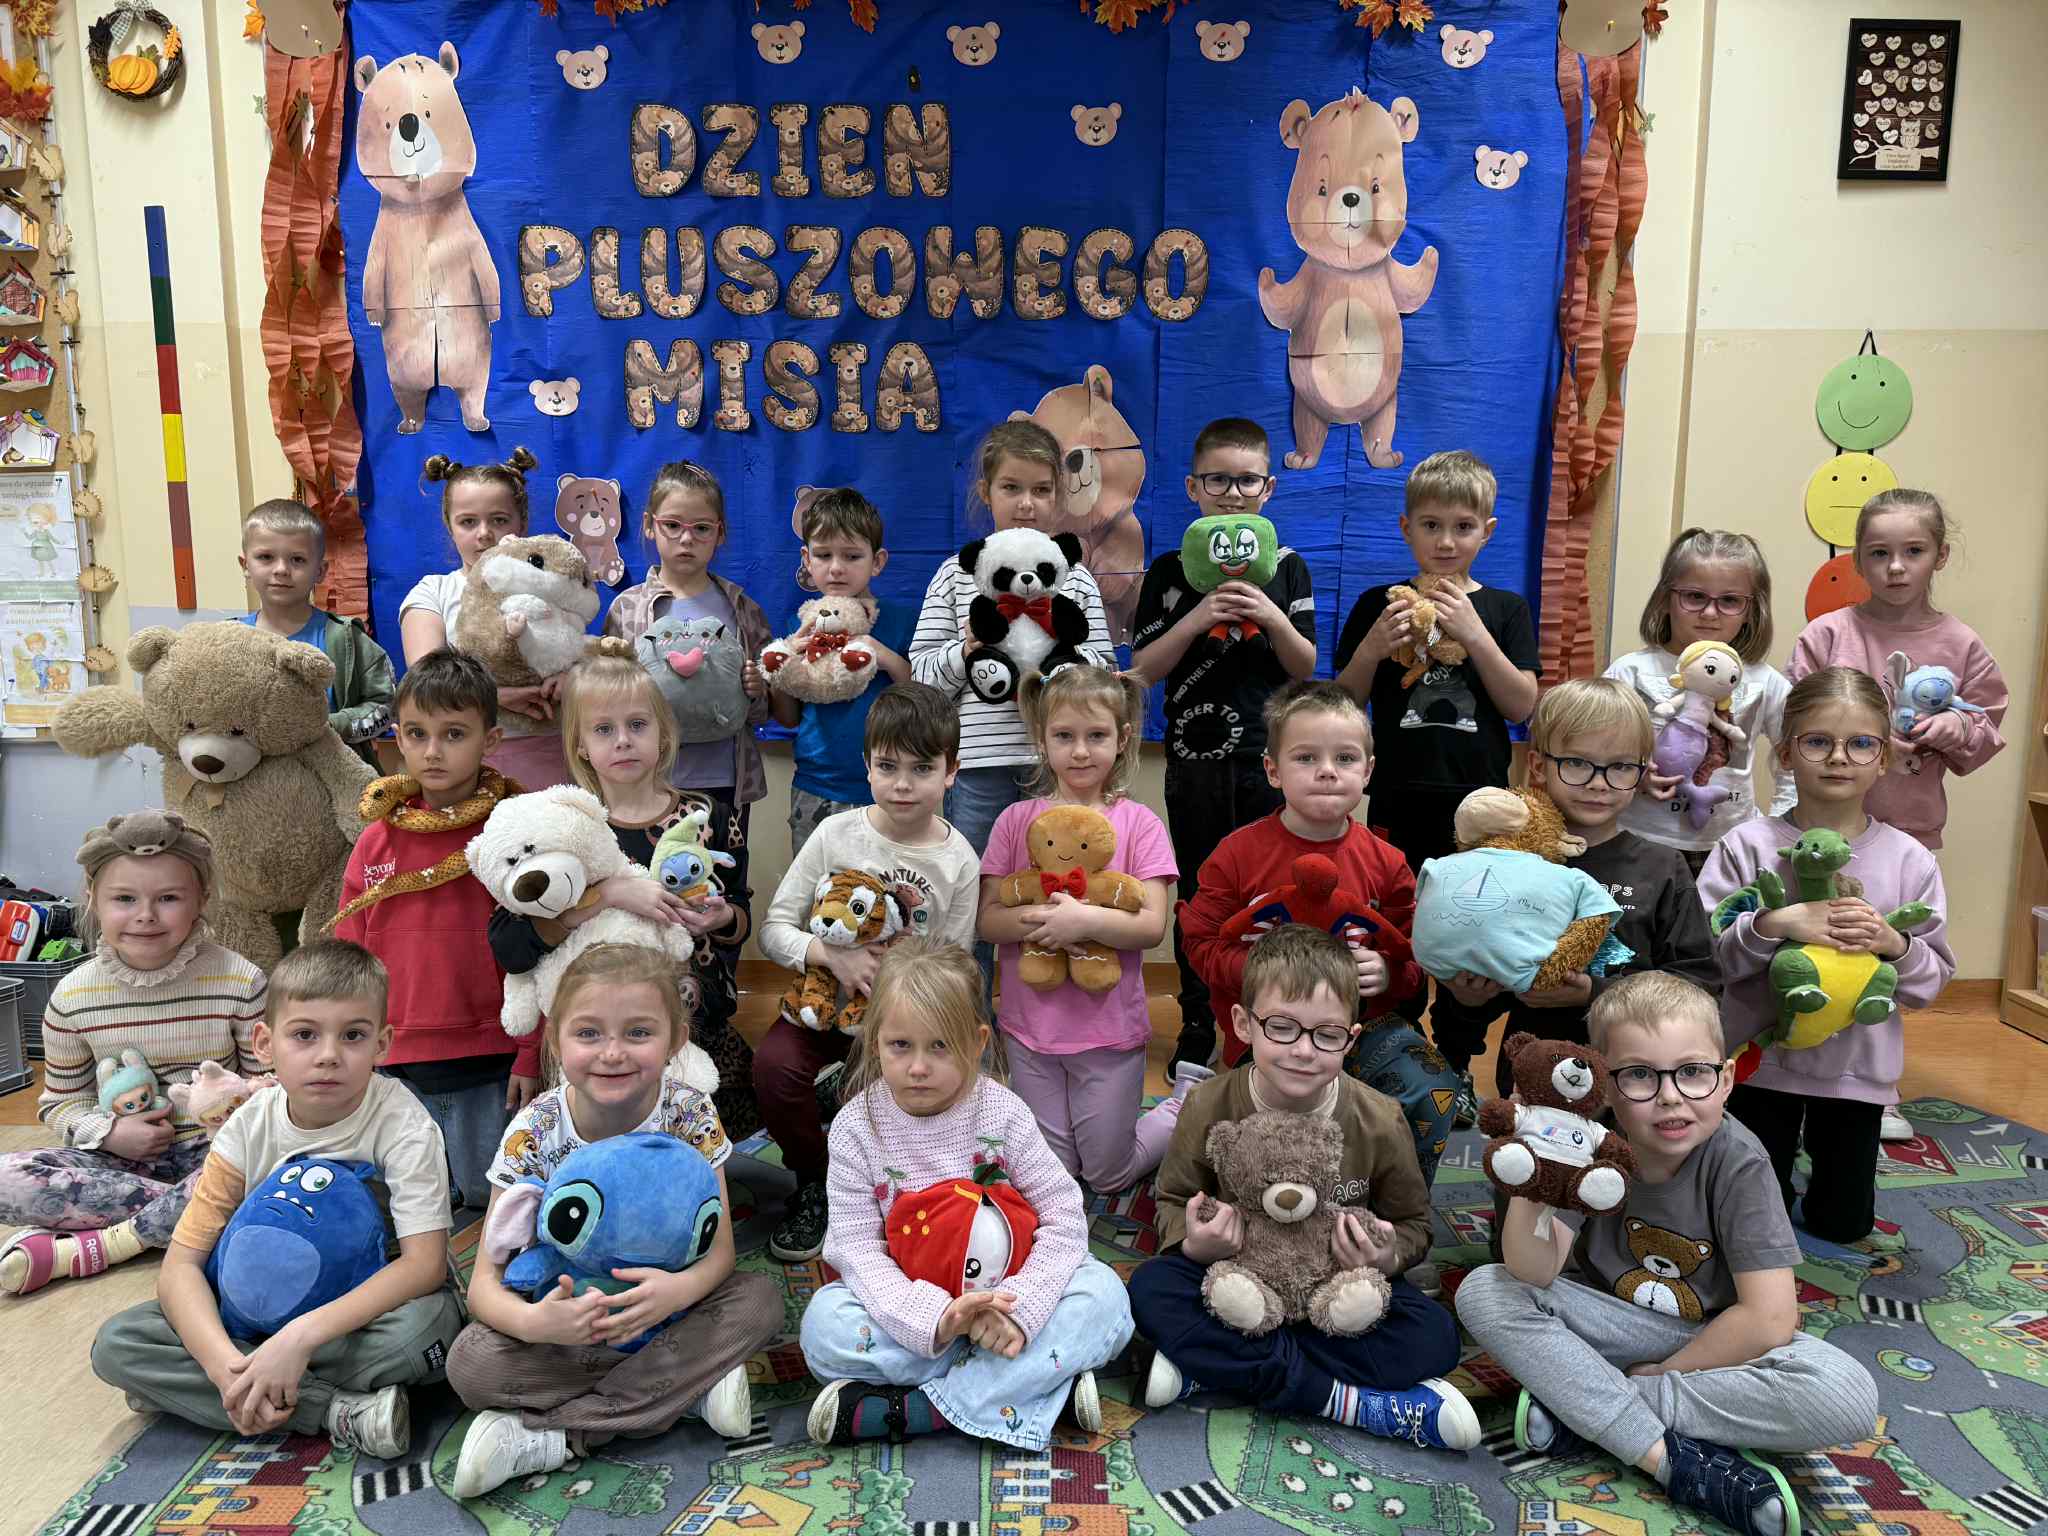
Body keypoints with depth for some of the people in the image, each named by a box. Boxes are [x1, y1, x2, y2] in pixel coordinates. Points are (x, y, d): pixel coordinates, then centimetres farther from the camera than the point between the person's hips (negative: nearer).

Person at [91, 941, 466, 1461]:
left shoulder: (402, 1123, -19)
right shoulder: (249, 1129, -8)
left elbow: (425, 1262, -26)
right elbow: (182, 1263, -11)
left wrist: (301, 1336, -36)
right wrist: (223, 1361, -30)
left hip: (370, 1310, -4)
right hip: (267, 1310, 4)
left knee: (432, 1320, -37)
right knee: (115, 1345, -16)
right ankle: (337, 1411, -22)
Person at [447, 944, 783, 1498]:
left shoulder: (691, 1115, -16)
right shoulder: (533, 1133, -19)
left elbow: (719, 1248, -14)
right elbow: (486, 1281, -19)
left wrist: (683, 1287, -38)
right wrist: (531, 1322, -43)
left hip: (666, 1309, 2)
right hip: (568, 1318, -1)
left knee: (760, 1299, -25)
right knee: (471, 1361, -27)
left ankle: (551, 1434, -25)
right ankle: (692, 1388, -23)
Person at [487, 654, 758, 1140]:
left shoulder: (700, 816, 3)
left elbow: (742, 917, 13)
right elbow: (507, 945, -17)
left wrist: (719, 917, -10)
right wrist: (607, 894, -26)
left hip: (702, 1025, 2)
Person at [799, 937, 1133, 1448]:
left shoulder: (1002, 1113, -10)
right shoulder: (857, 1126, -10)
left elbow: (1063, 1217, -10)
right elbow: (856, 1244, -15)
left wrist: (1018, 1307, -25)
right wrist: (931, 1316, -31)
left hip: (1001, 1293, 0)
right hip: (911, 1304, 0)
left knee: (1104, 1294, -25)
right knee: (825, 1320, -29)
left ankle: (904, 1410, -27)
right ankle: (1042, 1384, -26)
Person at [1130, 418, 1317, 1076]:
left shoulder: (1286, 569, 4)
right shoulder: (1170, 572, 1)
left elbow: (1306, 668, 2)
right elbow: (1142, 670, -4)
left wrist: (1273, 619, -16)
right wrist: (1195, 620, -17)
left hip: (1270, 758, 0)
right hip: (1196, 758, 0)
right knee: (1198, 896, 9)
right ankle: (1197, 1031, 22)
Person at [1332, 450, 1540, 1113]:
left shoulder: (1505, 611, 5)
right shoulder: (1378, 605, 5)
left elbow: (1521, 705, -4)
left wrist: (1475, 635, -14)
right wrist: (1374, 647, -13)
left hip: (1477, 804, 0)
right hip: (1400, 802, 0)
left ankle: (1458, 1071, 21)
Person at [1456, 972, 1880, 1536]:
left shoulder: (1735, 1161, -21)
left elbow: (1769, 1319, -23)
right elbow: (1534, 1272, -23)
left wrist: (1659, 1373, -16)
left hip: (1715, 1339, -1)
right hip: (1609, 1322, 1)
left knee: (1849, 1398, -29)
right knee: (1481, 1292, -23)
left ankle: (1581, 1406, -25)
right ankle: (1673, 1458, -25)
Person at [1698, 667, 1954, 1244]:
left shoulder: (1910, 860, -5)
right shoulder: (1747, 846, -11)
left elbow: (1935, 979, -2)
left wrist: (1894, 944, -23)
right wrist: (1773, 924, -30)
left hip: (1858, 1065, 2)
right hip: (1763, 1058, -2)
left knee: (1842, 1225, 17)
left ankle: (1822, 1144, 45)